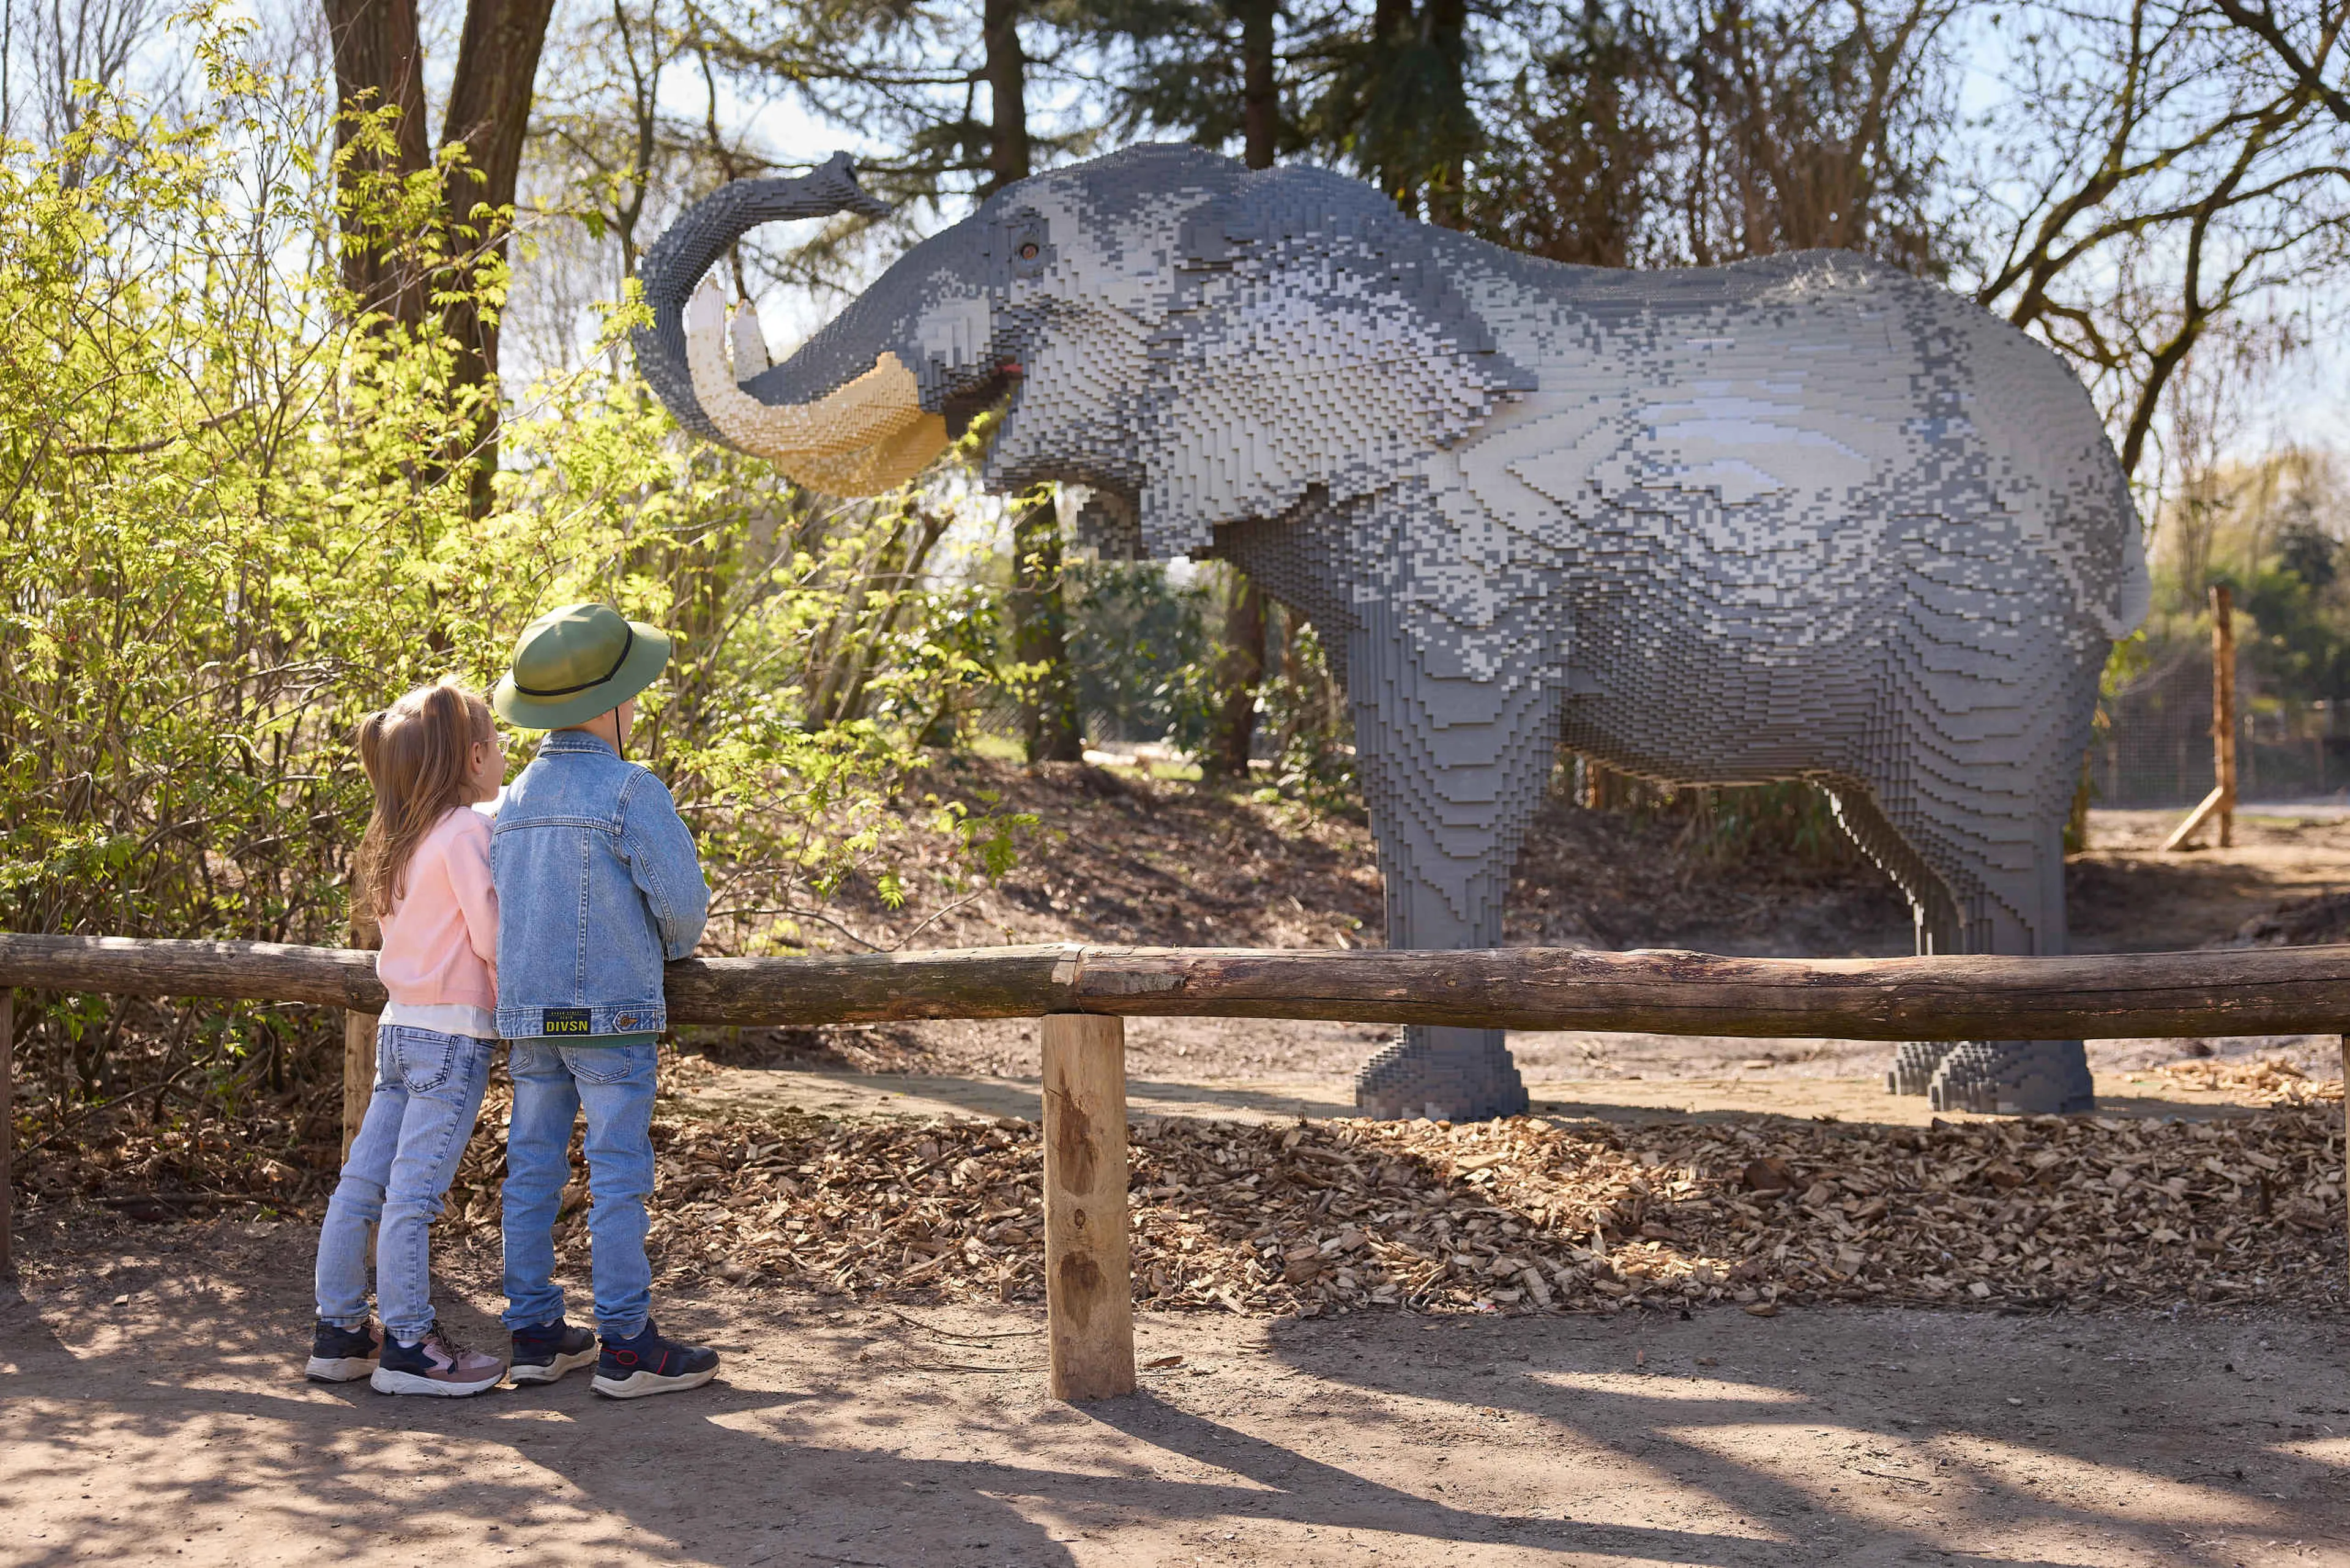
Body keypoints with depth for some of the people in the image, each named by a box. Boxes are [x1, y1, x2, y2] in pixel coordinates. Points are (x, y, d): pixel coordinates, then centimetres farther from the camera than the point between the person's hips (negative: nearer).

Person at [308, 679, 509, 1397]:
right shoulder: (467, 831, -12)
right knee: (414, 1191, -6)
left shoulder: (406, 838, 14)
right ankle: (408, 1345, -2)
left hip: (400, 1025, 9)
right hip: (453, 1031, -9)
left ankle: (339, 1333, 17)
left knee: (362, 1182, 9)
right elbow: (492, 936, -14)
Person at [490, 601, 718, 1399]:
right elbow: (683, 897, -14)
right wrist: (672, 943, 9)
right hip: (610, 1010, -7)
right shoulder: (630, 789, -11)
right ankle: (625, 1346, 0)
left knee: (533, 1169, 10)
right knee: (617, 1174, -3)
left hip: (527, 1012, 7)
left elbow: (504, 903, 14)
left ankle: (535, 1333, 16)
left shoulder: (515, 800, 10)